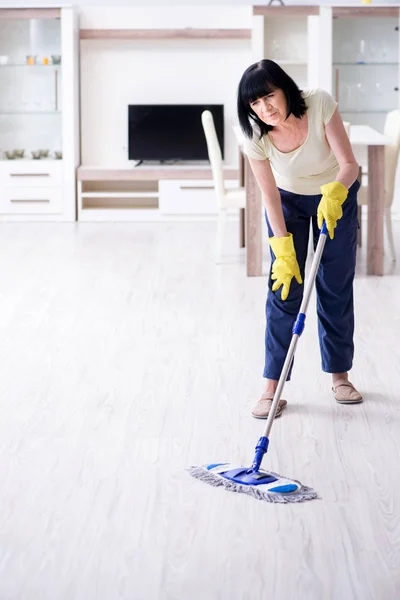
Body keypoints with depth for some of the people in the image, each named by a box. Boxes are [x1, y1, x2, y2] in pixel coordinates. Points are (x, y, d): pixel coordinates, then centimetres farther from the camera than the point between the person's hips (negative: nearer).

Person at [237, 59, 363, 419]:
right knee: (284, 290, -7)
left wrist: (334, 193, -50)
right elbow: (270, 197, -20)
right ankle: (273, 387, -3)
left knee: (336, 288, 4)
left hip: (335, 197, 0)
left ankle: (340, 375, 20)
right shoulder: (256, 136, -27)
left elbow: (349, 163, -29)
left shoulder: (320, 105, -32)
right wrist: (283, 252, -24)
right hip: (289, 202, 0)